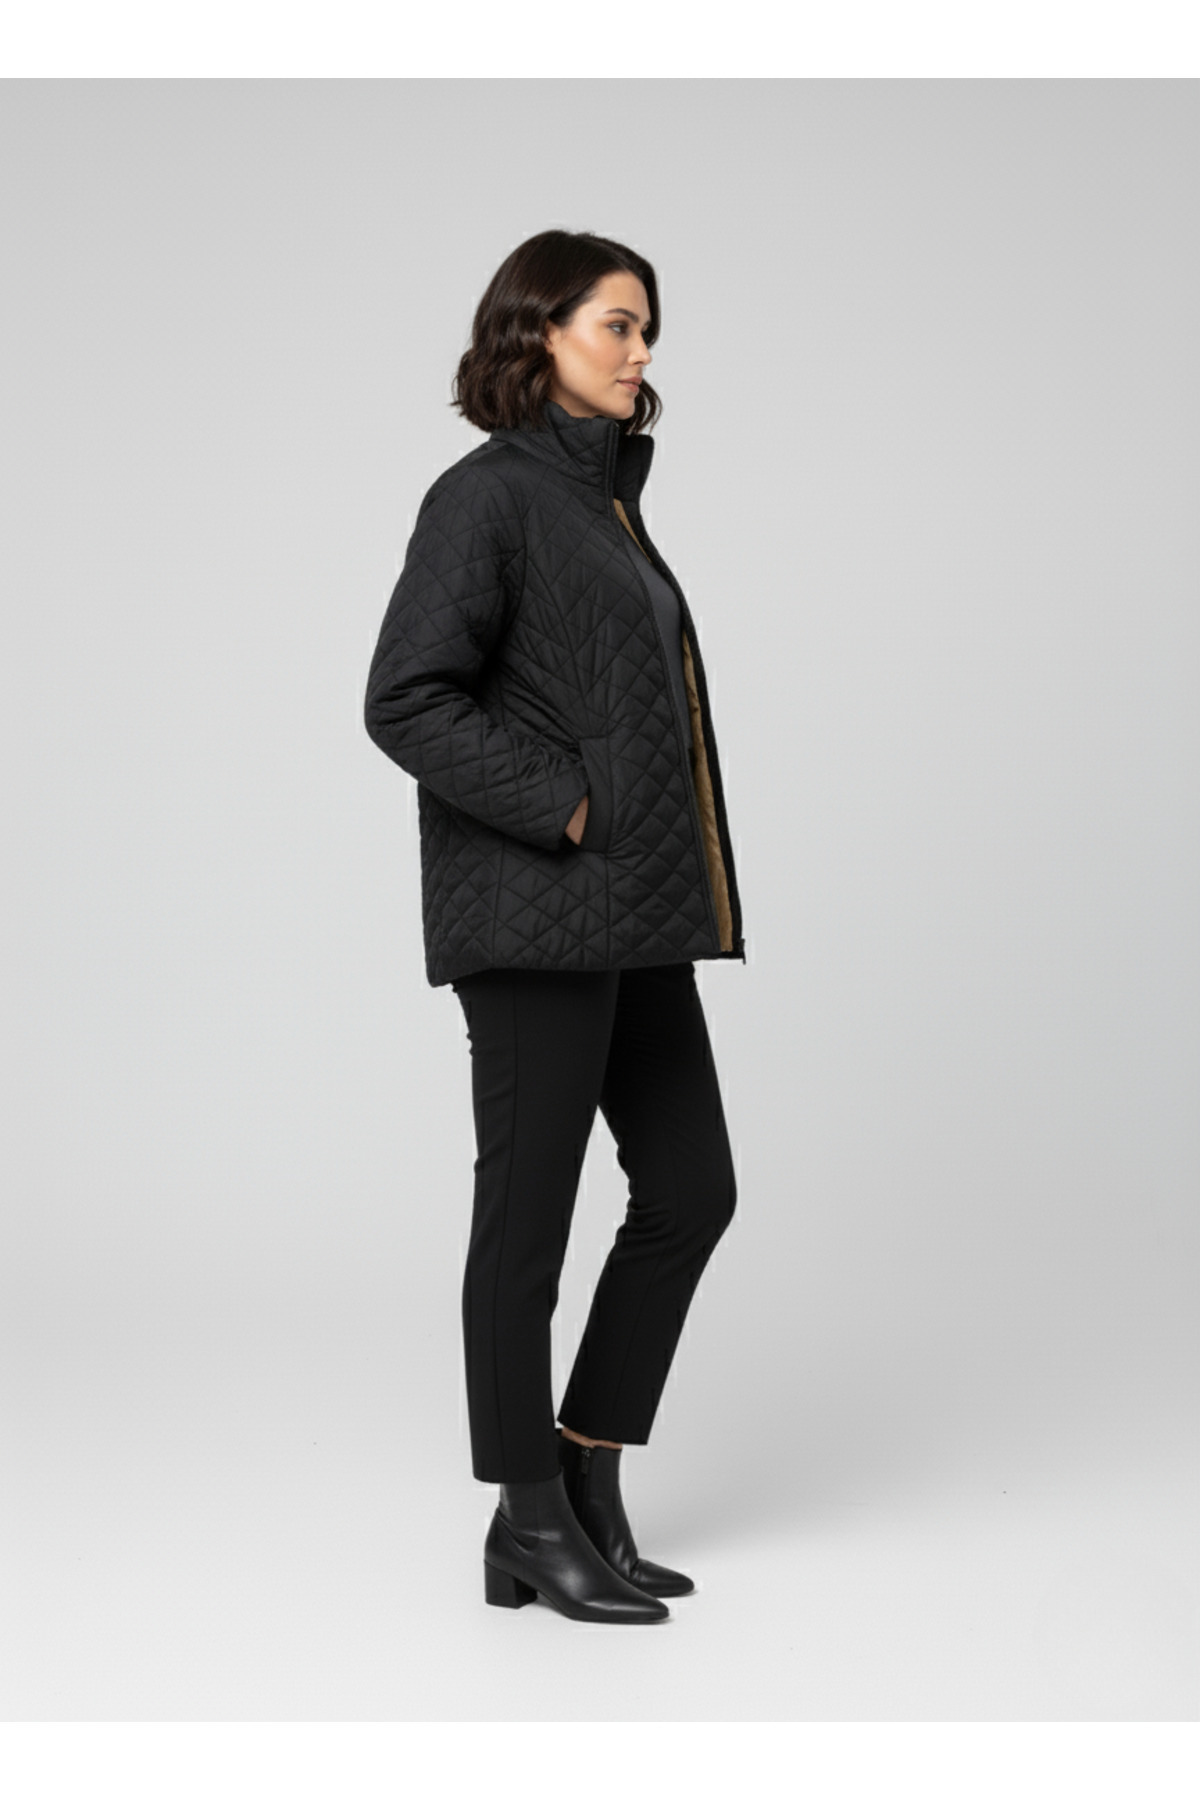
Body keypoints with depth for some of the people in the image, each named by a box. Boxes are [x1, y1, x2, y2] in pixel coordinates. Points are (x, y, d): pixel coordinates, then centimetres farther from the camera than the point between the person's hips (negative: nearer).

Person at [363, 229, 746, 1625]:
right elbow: (406, 701, -16)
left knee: (691, 1191, 11)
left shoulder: (606, 494, 17)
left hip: (633, 914, 9)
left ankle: (589, 1482, 23)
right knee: (529, 1214, 1)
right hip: (534, 914, -9)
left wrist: (674, 877, 11)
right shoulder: (490, 493, -9)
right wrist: (564, 810, -17)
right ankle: (531, 1527, 14)